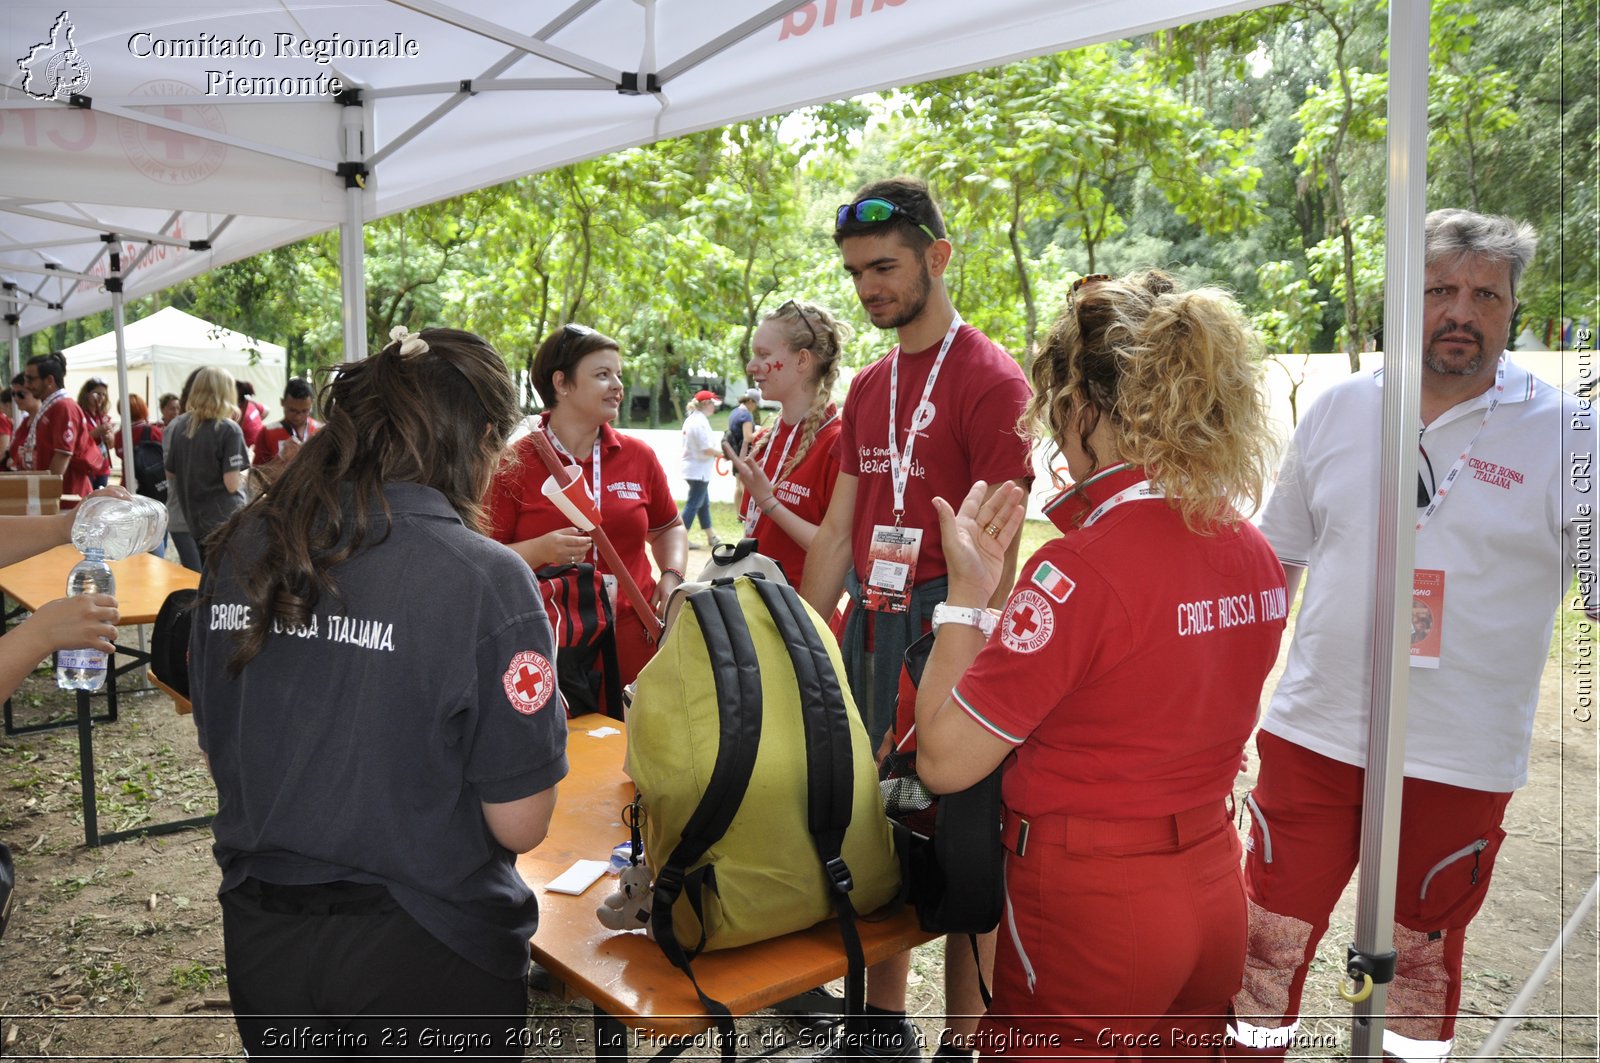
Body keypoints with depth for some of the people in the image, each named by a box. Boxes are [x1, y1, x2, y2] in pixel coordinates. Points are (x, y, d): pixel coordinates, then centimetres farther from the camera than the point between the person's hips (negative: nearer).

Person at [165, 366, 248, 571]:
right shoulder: (229, 429, -13)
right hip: (225, 522, -6)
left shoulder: (180, 427, 6)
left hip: (194, 520, 6)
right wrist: (244, 474, 2)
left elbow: (170, 474, 14)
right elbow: (232, 484, -17)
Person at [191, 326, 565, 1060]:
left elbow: (218, 749, 7)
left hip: (258, 938, 5)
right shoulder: (485, 580, -22)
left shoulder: (238, 553, -5)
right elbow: (519, 826, -18)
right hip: (424, 952, -4)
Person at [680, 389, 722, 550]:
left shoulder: (690, 419, 12)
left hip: (692, 468, 10)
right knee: (693, 504, -5)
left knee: (704, 504, 15)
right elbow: (707, 449, -23)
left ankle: (711, 538, 23)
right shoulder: (701, 422, -18)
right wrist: (722, 453, -8)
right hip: (699, 470, -10)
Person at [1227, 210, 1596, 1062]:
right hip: (1312, 736, 2)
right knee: (1271, 937, 11)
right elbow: (1276, 559, 11)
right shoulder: (1338, 410, 2)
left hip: (1460, 761, -2)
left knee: (1424, 952, 18)